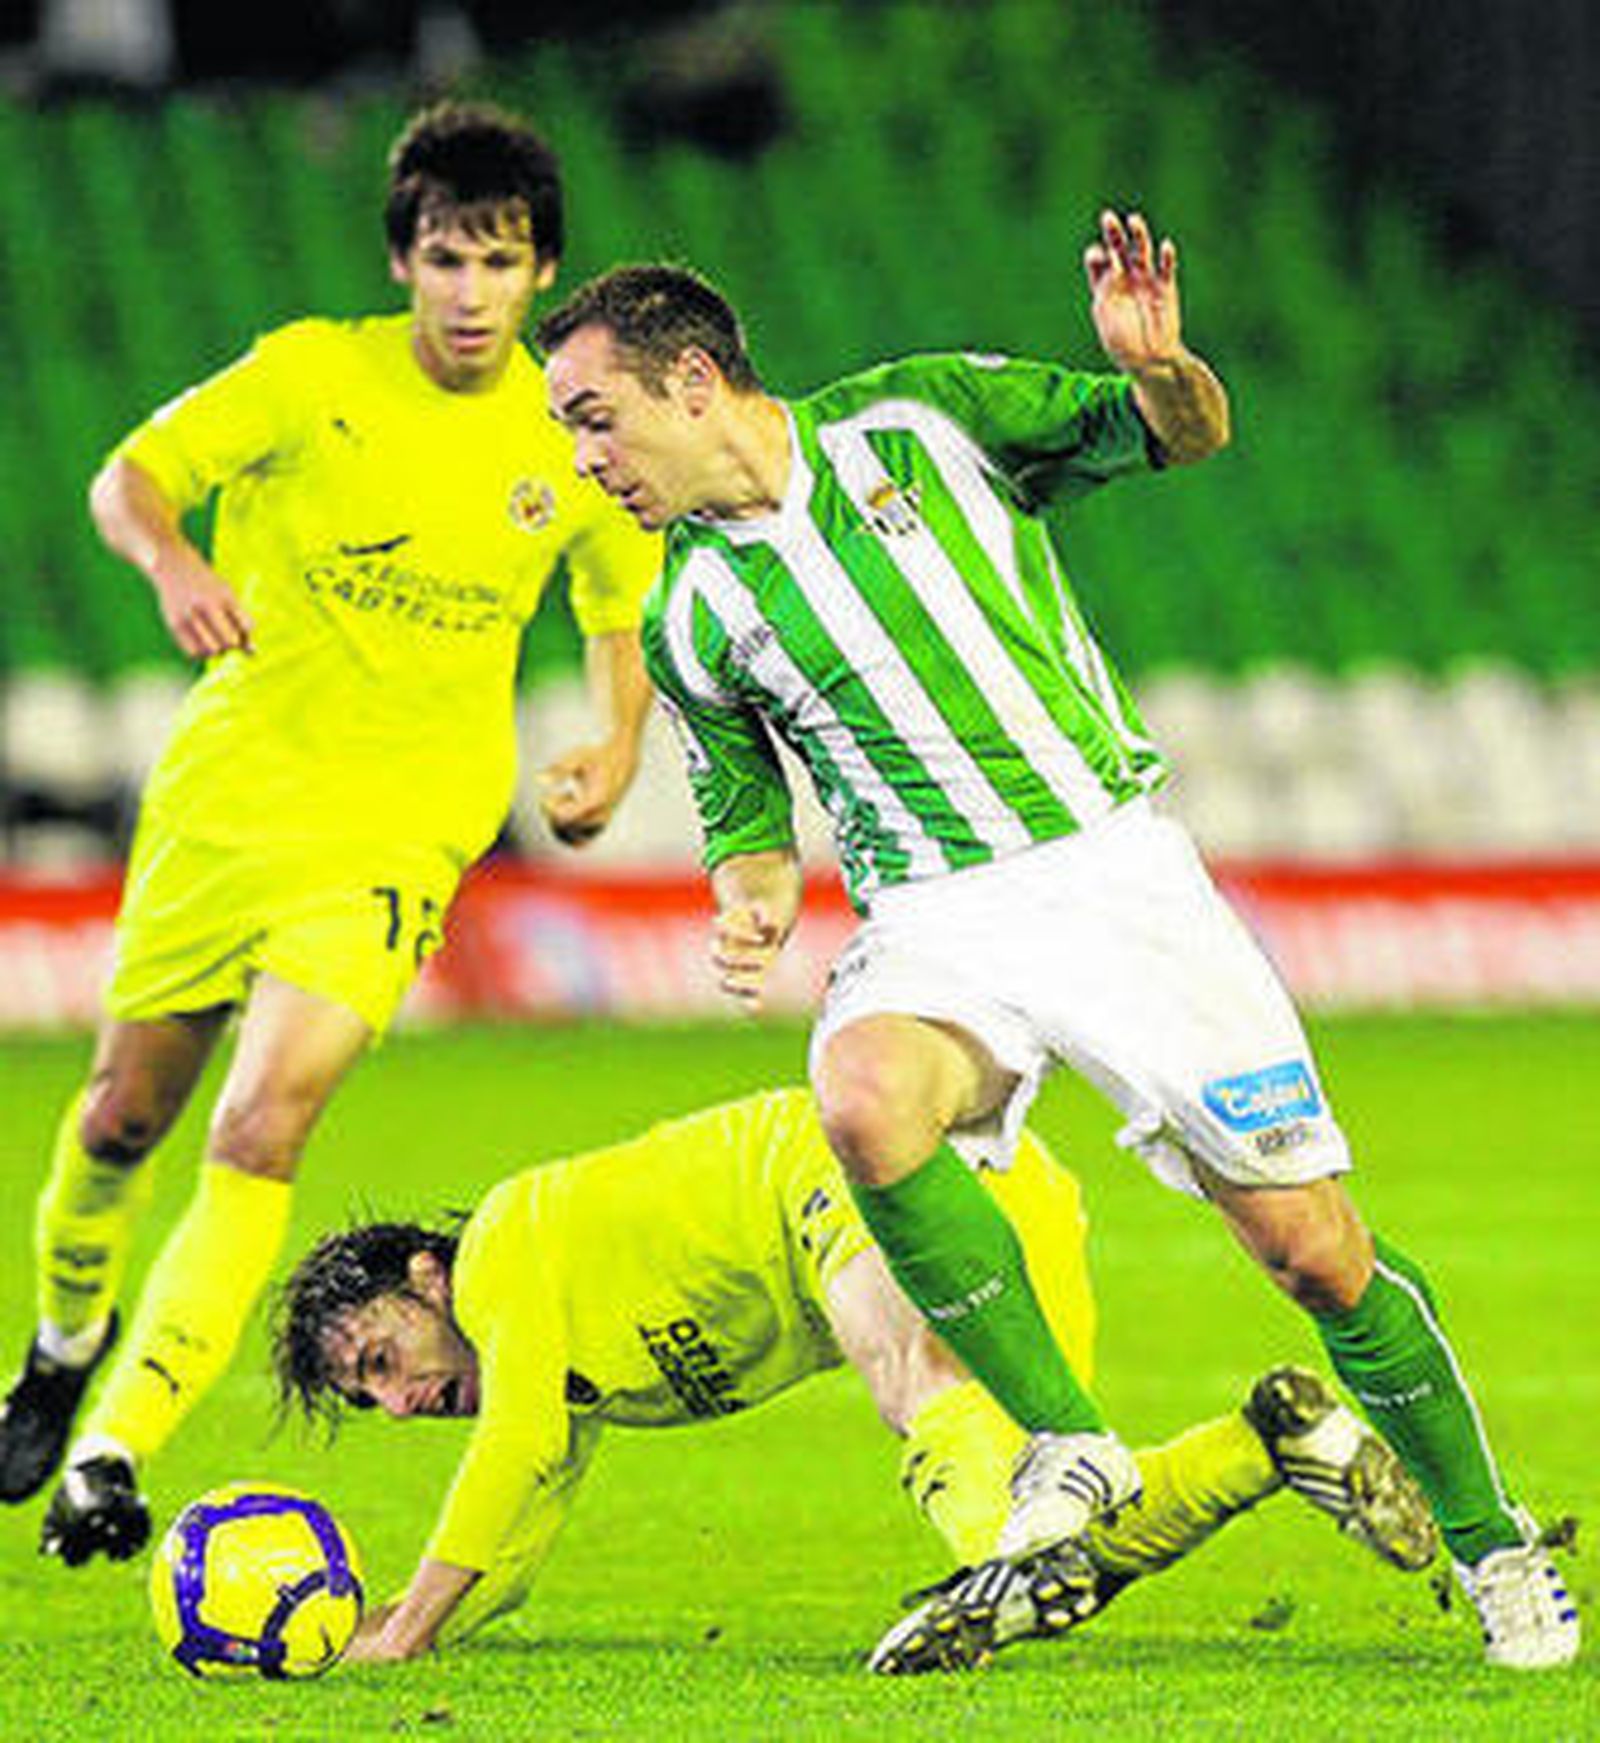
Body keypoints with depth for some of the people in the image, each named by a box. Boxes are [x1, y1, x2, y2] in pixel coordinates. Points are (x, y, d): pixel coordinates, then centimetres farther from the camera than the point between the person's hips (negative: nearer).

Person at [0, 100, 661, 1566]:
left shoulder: (572, 440, -2)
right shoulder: (314, 375, -8)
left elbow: (624, 601, 15)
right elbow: (132, 475, -10)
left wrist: (618, 745, -3)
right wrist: (171, 560, -32)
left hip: (403, 823, -1)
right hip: (229, 782, 1)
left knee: (263, 1133, -19)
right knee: (124, 1115, 11)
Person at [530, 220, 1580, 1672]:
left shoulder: (923, 418, 1)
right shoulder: (693, 619, 7)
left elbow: (1192, 434, 7)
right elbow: (750, 819, 18)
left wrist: (1156, 368, -16)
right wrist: (754, 901, -4)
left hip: (1112, 865, -1)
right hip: (934, 920, 1)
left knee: (1315, 1251, -6)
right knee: (862, 1099, -34)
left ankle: (1491, 1542, 16)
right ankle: (1068, 1445, -19)